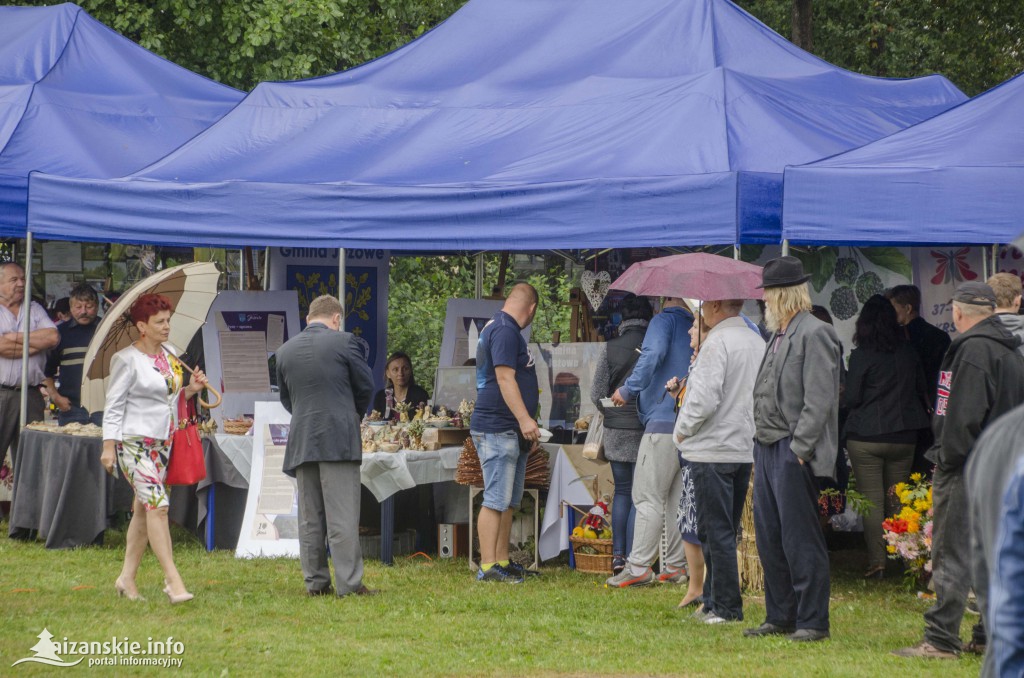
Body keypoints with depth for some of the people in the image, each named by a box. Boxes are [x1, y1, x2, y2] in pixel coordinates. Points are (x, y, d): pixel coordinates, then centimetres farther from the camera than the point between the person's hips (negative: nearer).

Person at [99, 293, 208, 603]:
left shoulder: (168, 357, 13)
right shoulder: (127, 360, -8)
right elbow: (114, 405, -7)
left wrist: (190, 389, 4)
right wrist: (109, 446, -11)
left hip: (163, 443, 8)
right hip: (135, 443, -8)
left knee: (144, 509, 10)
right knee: (157, 505, -16)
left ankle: (127, 577, 18)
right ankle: (173, 581, -19)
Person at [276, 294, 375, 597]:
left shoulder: (285, 350, 9)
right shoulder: (343, 342, -5)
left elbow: (285, 397, 15)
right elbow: (365, 385, 2)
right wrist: (355, 413, 20)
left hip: (301, 442, 4)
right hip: (339, 439, -4)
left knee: (310, 517, 9)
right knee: (342, 515, -5)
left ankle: (316, 582, 10)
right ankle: (349, 583, -8)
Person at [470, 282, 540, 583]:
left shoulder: (503, 328, 20)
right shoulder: (505, 331, -13)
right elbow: (504, 378, -22)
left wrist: (526, 426, 33)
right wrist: (525, 419, -28)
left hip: (512, 432, 11)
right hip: (498, 429, -11)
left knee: (509, 501, 13)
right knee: (496, 500, -11)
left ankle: (502, 562, 18)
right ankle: (487, 566, -12)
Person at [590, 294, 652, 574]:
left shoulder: (610, 349, -3)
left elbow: (598, 394, -2)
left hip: (616, 431, 2)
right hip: (647, 432, -2)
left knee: (621, 491, 15)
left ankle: (618, 554, 11)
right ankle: (632, 559, 0)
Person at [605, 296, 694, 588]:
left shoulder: (664, 321, -5)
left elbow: (652, 356, -22)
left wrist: (628, 390, -12)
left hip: (664, 421, -7)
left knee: (648, 498, -7)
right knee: (677, 498, 11)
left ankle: (639, 566, -9)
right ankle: (675, 566, 12)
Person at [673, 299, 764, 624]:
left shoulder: (717, 343, -15)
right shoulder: (757, 342, 10)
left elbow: (705, 398, -21)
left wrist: (683, 429, -5)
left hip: (713, 450, -9)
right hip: (747, 448, 9)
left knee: (716, 531, -5)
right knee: (726, 530, 15)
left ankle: (726, 606, -5)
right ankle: (713, 599, 21)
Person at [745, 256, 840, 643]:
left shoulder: (814, 335, -12)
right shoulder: (779, 335, 16)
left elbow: (819, 400, -17)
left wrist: (798, 448, -19)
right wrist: (762, 438, 13)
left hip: (793, 453, -9)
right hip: (767, 448, 9)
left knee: (800, 538, -5)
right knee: (769, 538, 12)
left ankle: (812, 622, 1)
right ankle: (780, 617, 21)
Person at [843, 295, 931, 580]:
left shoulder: (862, 355, -12)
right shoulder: (908, 352, 1)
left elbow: (851, 398, -9)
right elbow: (921, 390, 12)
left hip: (866, 438, -4)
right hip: (903, 438, 4)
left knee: (872, 501, -1)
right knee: (897, 501, 13)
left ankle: (877, 562, -5)